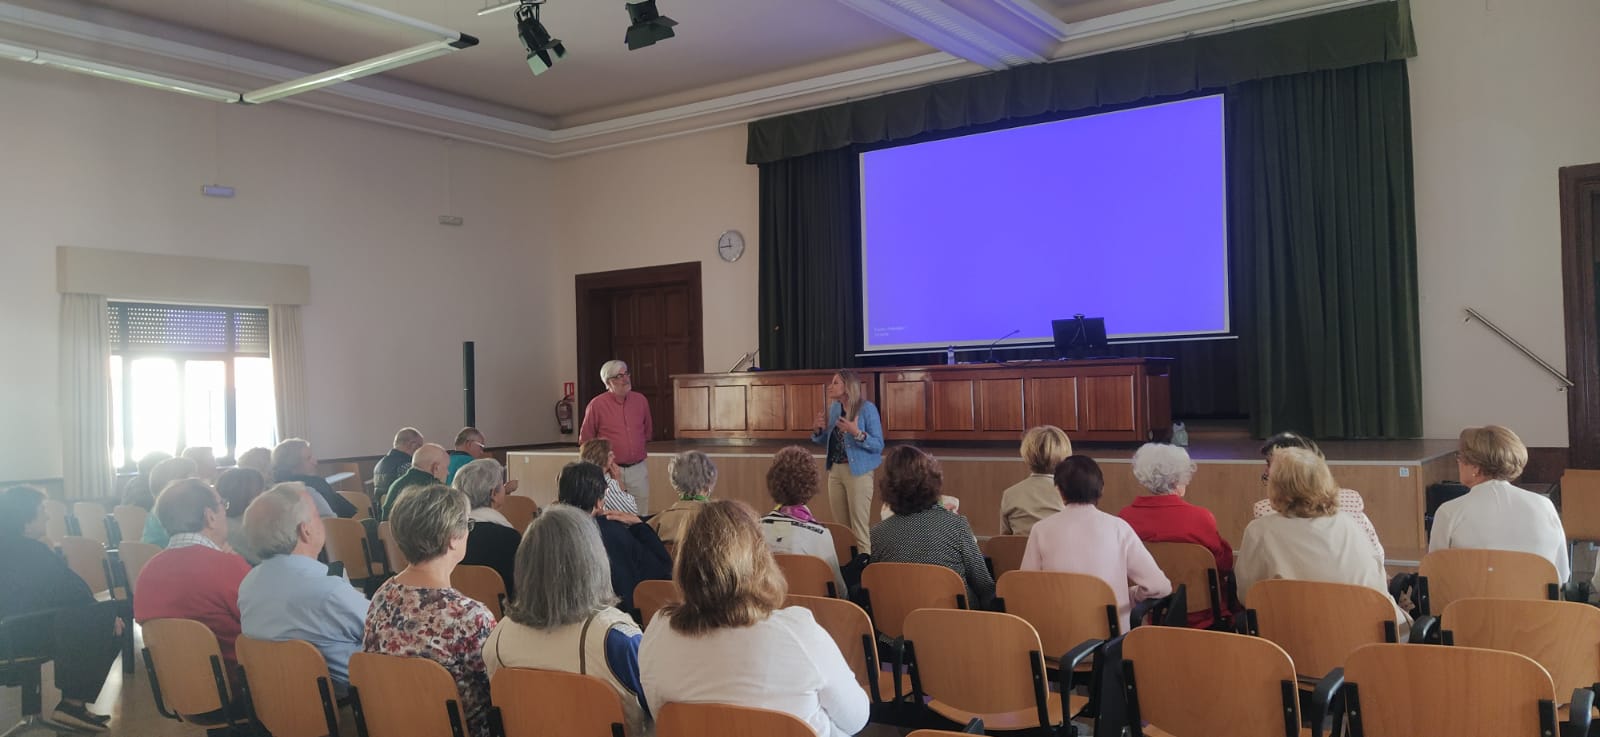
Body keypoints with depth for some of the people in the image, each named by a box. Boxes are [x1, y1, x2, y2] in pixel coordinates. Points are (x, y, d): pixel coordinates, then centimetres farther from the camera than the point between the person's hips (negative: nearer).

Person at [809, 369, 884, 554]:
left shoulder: (867, 408, -11)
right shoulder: (834, 407, 9)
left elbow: (878, 445, -14)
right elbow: (825, 441, 18)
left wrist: (857, 433, -27)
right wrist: (818, 429, -1)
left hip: (858, 471, -7)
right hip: (835, 470, 7)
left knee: (859, 525, -5)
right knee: (840, 525, 13)